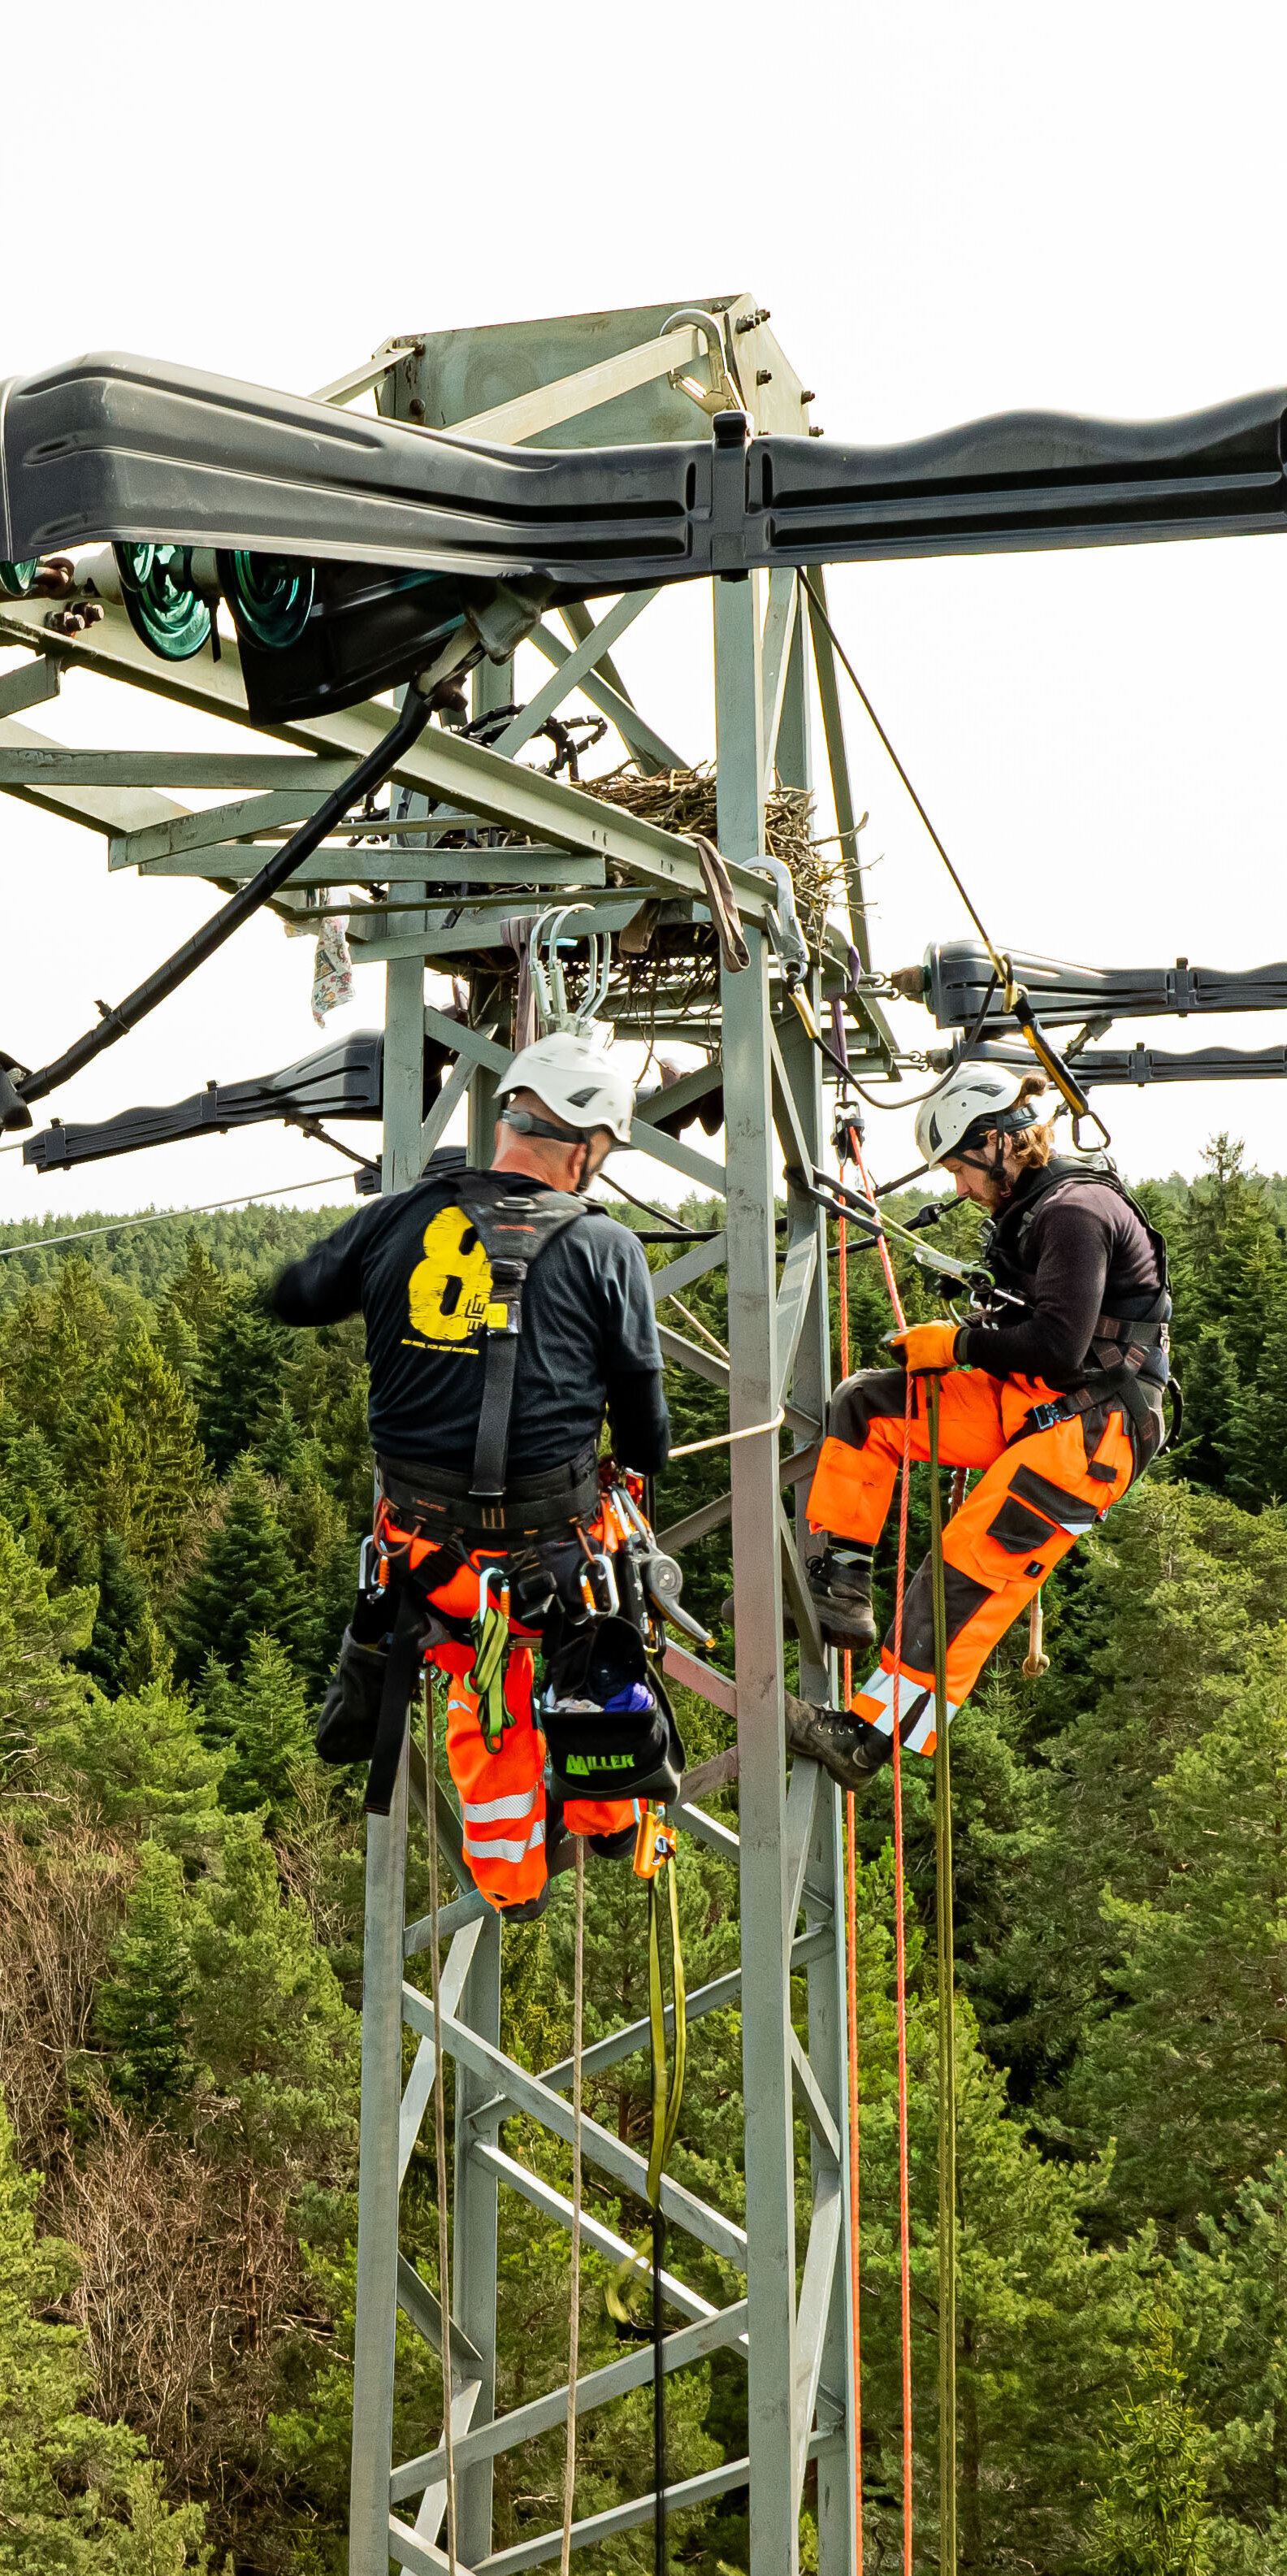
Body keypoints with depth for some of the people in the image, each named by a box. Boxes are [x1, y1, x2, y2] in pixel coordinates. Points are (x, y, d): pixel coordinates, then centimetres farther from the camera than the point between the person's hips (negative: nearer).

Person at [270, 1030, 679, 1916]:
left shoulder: (401, 1220, 1)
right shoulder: (605, 1249, -6)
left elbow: (294, 1298, 19)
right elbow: (644, 1423, -1)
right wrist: (647, 1461, 23)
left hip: (423, 1542, 3)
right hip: (552, 1551, -3)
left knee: (481, 1679, 27)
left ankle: (511, 1876, 35)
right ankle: (605, 1815, 37)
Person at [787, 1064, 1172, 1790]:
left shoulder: (1078, 1212, -18)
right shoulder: (1035, 1206, 12)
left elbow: (1057, 1346, -25)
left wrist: (958, 1342, -13)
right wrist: (961, 1338, 4)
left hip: (1091, 1430, -10)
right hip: (1027, 1406, 10)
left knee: (968, 1575, -16)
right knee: (863, 1402, 3)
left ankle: (870, 1735, -14)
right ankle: (841, 1590, -1)